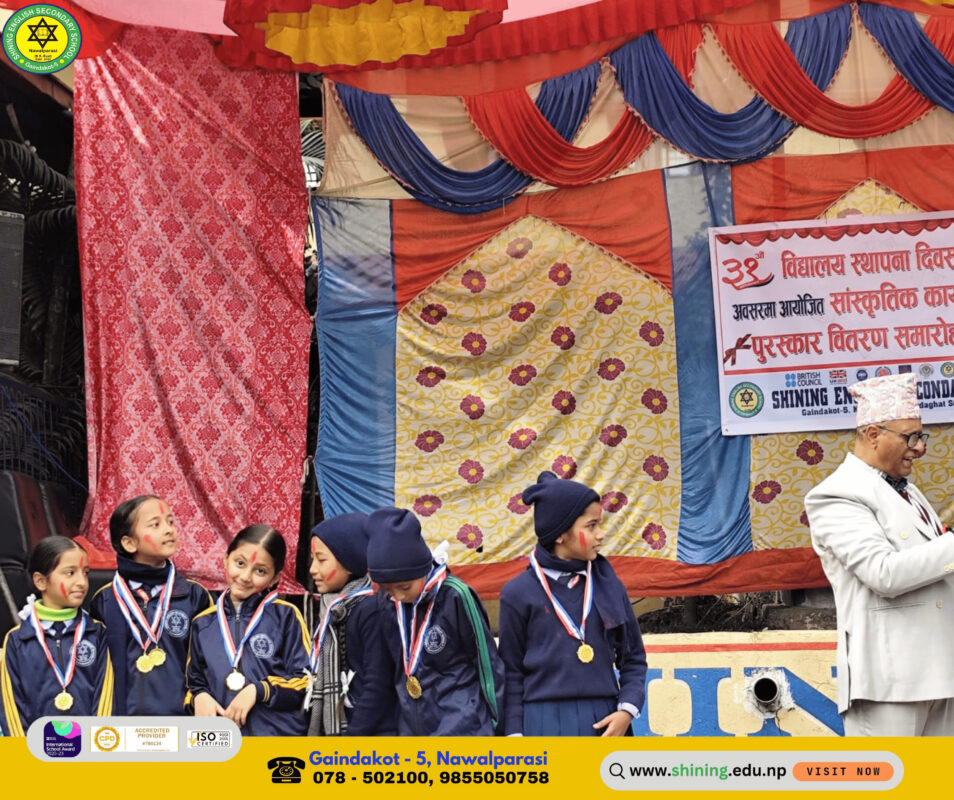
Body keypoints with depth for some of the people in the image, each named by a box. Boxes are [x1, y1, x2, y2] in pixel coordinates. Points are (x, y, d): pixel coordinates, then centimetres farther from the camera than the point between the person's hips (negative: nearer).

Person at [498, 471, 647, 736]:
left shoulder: (609, 586, 8)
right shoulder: (519, 593, 0)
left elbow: (633, 658, 14)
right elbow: (511, 672, 4)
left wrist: (627, 710, -2)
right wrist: (515, 734, 0)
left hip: (604, 724, 3)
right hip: (546, 725, -3)